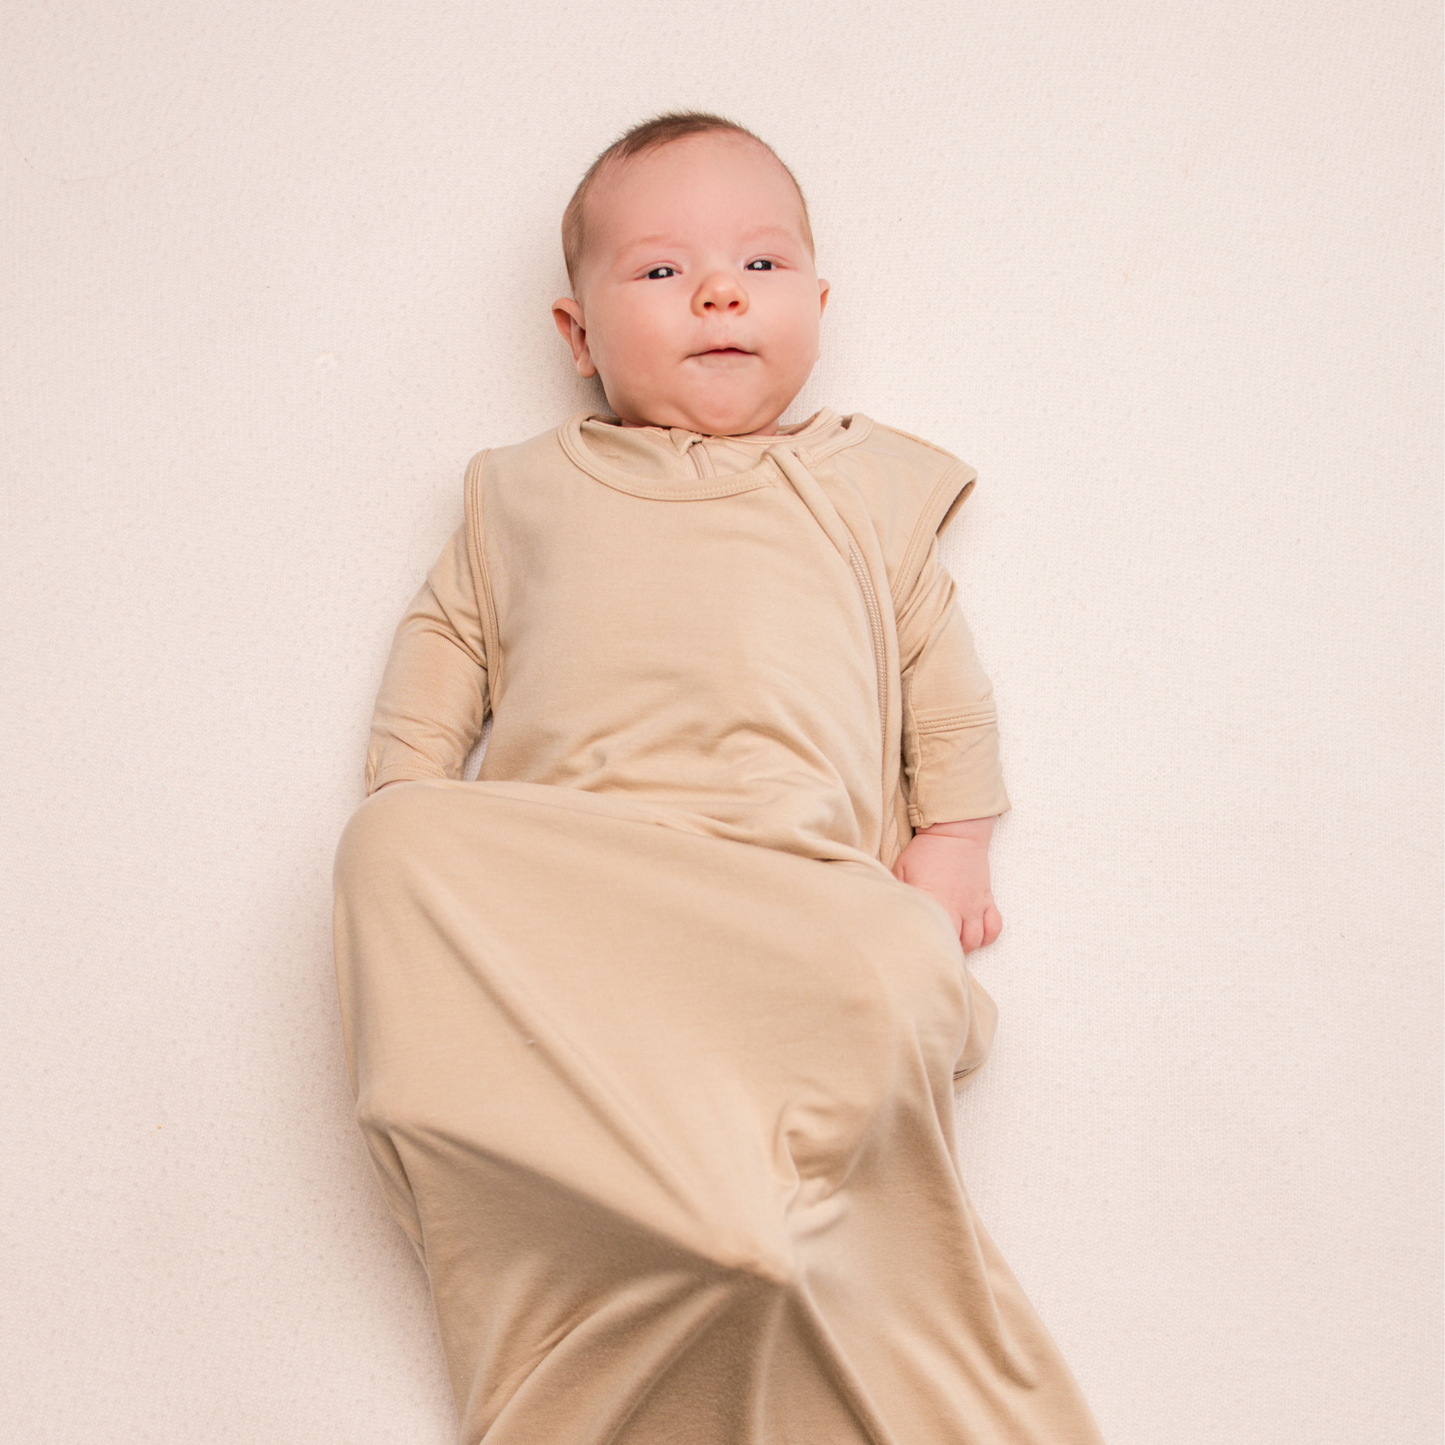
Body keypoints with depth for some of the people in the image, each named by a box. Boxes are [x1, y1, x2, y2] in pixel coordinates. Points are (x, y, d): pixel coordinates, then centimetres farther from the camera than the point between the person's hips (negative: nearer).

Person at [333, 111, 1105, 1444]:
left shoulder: (869, 486, 24)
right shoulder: (529, 489, 27)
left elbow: (942, 668, 20)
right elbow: (446, 637, 24)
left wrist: (952, 840, 8)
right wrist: (407, 795, 8)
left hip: (795, 875, -1)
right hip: (553, 858, 2)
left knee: (894, 987, -34)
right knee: (396, 856, -29)